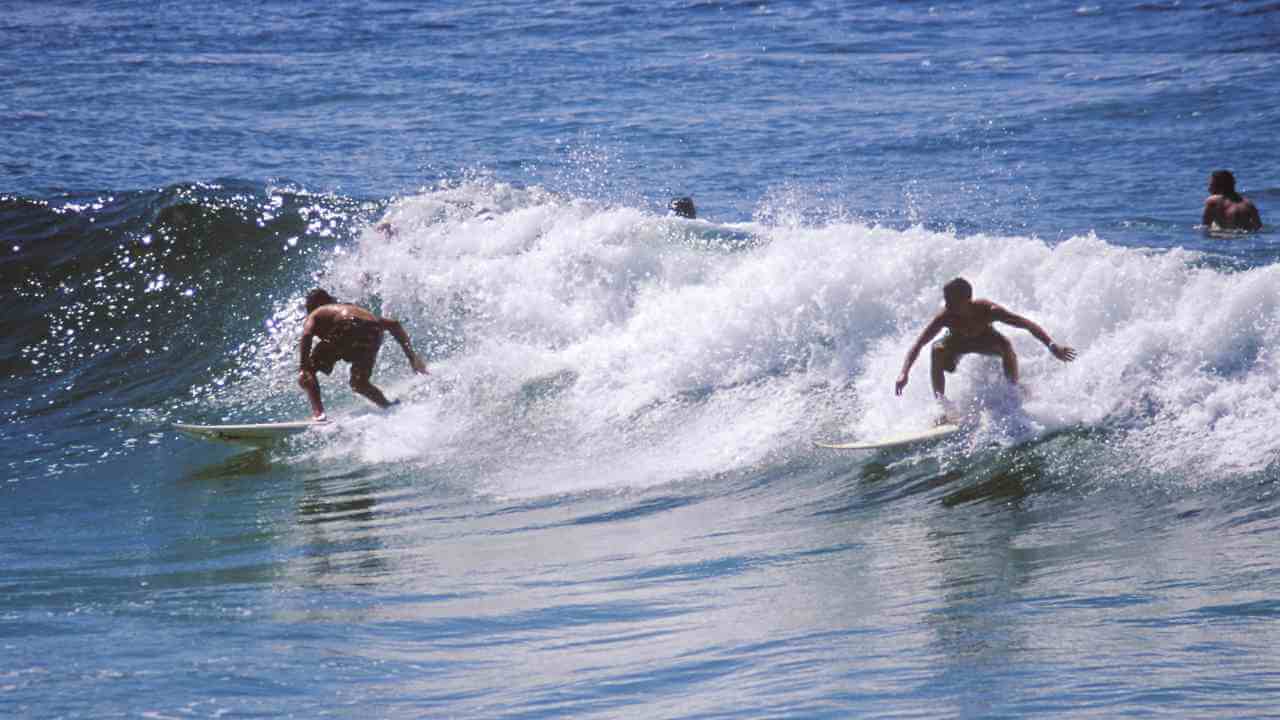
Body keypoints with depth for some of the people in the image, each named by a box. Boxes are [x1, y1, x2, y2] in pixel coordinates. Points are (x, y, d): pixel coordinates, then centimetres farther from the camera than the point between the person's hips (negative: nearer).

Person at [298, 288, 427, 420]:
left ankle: (318, 413, -12)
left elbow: (307, 335, 2)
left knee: (307, 370, 8)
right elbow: (394, 325, 32)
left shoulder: (314, 315, 29)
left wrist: (304, 364, -1)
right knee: (359, 383, 27)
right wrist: (411, 356, 27)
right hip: (373, 333, 5)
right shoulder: (352, 308, 41)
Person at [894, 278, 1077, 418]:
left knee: (1005, 345, -31)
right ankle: (940, 403, -22)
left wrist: (1052, 346, -45)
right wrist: (904, 373, -48)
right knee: (938, 350, -31)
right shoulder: (945, 317, -35)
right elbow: (917, 345, -34)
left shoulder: (987, 310, -37)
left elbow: (1028, 325, -35)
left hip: (984, 340, 0)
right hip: (958, 342, 0)